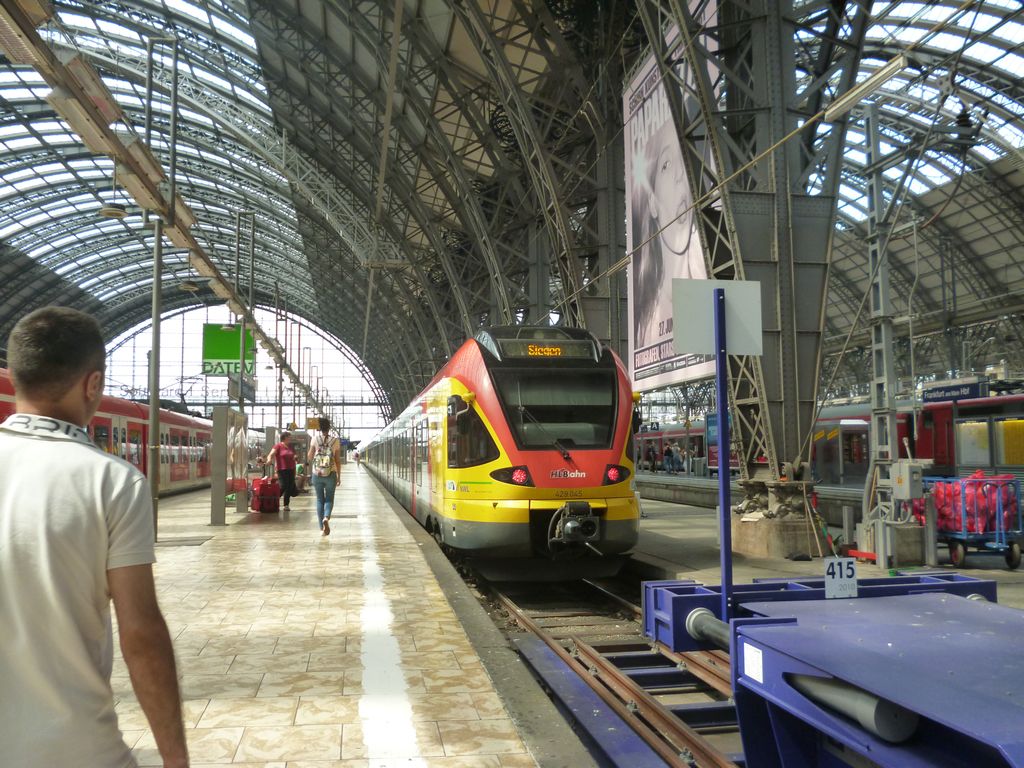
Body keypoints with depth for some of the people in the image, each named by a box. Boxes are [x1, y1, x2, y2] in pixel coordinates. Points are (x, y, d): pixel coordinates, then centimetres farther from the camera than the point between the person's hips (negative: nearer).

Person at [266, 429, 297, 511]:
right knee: (283, 487, -13)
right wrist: (269, 460, -36)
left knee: (289, 488, 4)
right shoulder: (278, 445, -4)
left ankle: (286, 506, 9)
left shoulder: (290, 447, 16)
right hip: (282, 470, -6)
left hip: (291, 470, 6)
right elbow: (271, 454, -16)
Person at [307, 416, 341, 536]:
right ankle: (326, 518, -17)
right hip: (331, 475, -1)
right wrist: (339, 476, 6)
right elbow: (338, 461, -2)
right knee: (329, 499, 11)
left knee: (319, 499, 13)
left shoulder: (315, 439, -6)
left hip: (317, 474, 1)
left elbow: (310, 457, -1)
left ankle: (322, 526, 14)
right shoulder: (335, 441, -5)